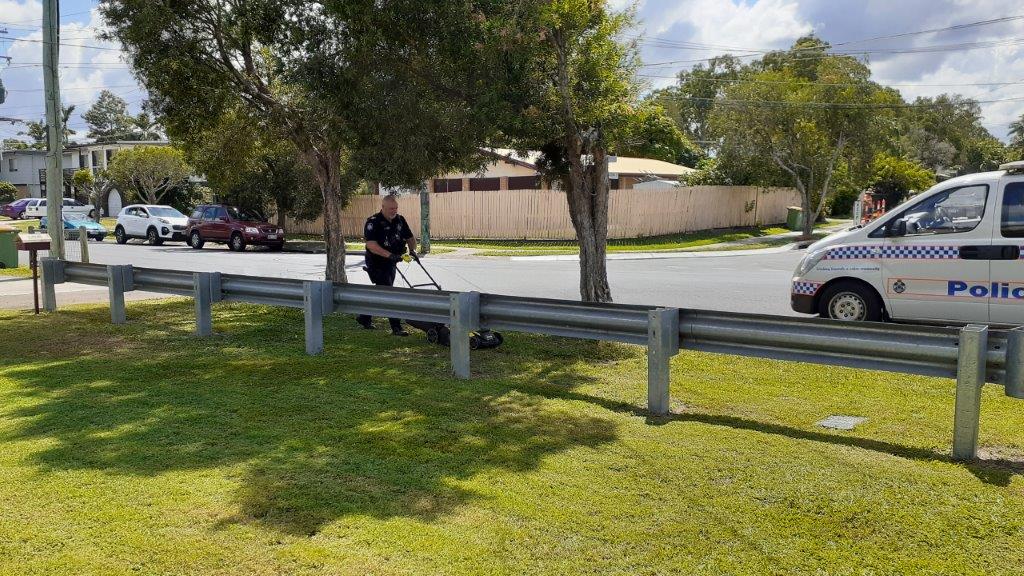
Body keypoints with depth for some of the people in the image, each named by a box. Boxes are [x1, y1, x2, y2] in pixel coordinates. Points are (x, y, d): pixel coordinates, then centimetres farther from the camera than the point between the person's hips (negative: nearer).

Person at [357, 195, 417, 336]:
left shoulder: (400, 220, 5)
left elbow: (410, 237, 14)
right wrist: (389, 255, -35)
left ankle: (365, 318, 36)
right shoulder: (373, 222, -16)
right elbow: (371, 244, -26)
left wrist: (412, 250, -7)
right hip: (377, 263, -7)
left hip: (391, 263, 8)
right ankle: (396, 327, -10)